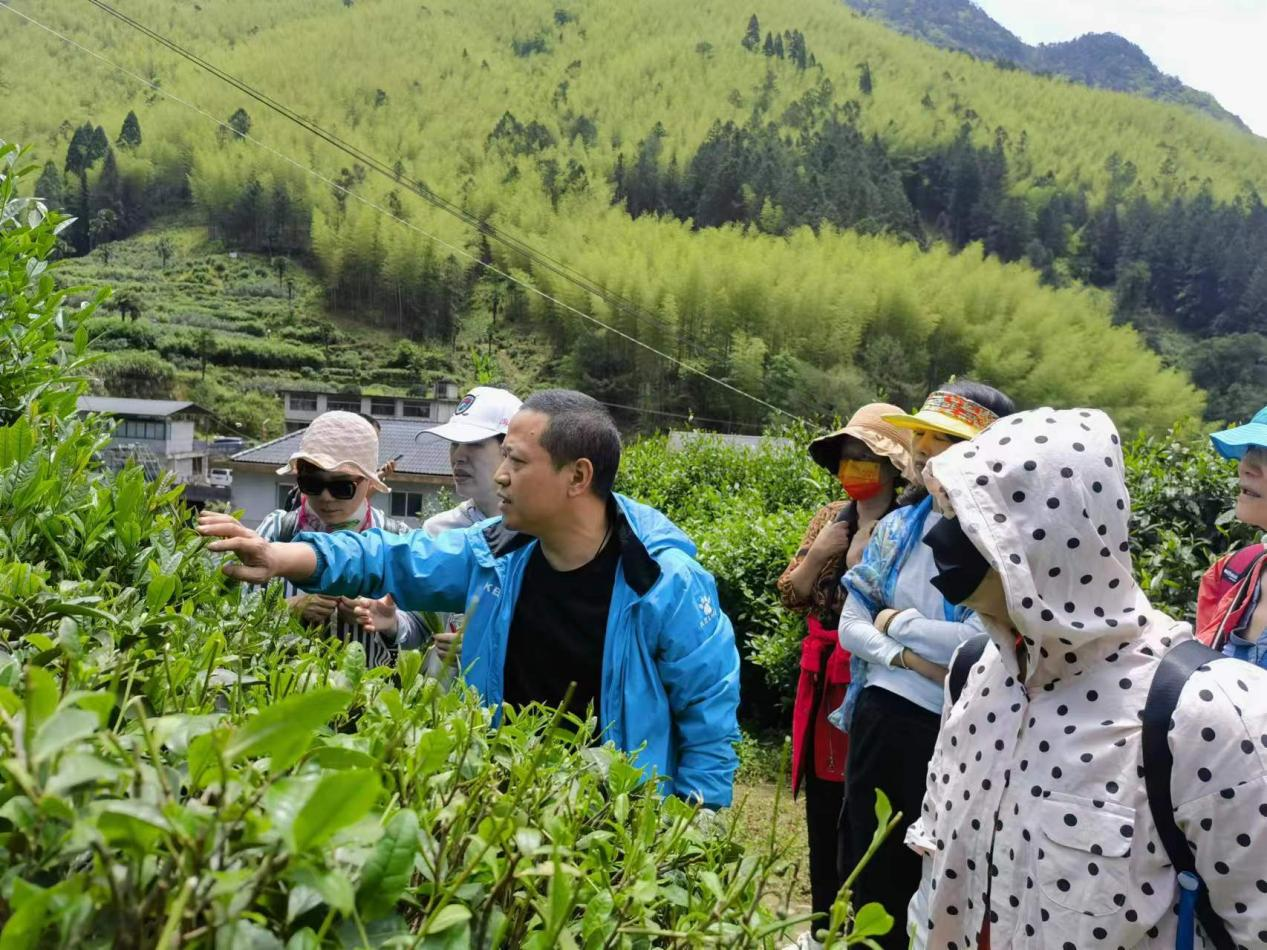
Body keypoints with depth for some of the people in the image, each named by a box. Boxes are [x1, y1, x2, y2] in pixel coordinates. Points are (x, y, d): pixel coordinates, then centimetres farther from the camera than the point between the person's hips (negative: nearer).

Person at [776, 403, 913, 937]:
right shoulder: (829, 518, 6)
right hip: (822, 682, 6)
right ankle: (824, 923, 33)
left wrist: (861, 546, -21)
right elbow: (791, 597, 5)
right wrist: (818, 553, -10)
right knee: (822, 811, 16)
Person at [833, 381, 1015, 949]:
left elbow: (980, 642, -24)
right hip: (879, 716, 6)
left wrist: (897, 622, -10)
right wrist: (909, 658, -15)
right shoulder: (899, 526, 5)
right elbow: (851, 625, 3)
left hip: (948, 729, -5)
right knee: (866, 861, 19)